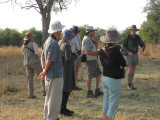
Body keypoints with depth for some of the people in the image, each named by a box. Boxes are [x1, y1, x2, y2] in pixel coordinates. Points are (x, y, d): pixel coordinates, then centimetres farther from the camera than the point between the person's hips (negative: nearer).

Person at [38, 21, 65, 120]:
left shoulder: (48, 41, 10)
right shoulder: (54, 43, -21)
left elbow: (43, 57, 13)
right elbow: (50, 60, -20)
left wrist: (44, 69, 7)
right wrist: (45, 72, -8)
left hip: (49, 75, 10)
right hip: (56, 75, -10)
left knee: (49, 96, 19)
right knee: (55, 98, 0)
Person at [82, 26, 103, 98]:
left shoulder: (90, 39, 18)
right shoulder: (87, 39, -16)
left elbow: (95, 48, 23)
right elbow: (87, 52, -24)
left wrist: (96, 39, 11)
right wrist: (96, 54, -13)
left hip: (94, 60, 11)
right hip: (90, 60, -11)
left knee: (98, 74, 13)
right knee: (90, 76, -6)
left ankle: (97, 90, 19)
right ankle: (89, 93, 1)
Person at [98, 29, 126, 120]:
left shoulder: (101, 51, 1)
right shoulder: (115, 50, -19)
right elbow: (123, 64, -11)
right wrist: (120, 54, 3)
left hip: (104, 78, 7)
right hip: (114, 80, -7)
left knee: (106, 101, 17)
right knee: (113, 104, 3)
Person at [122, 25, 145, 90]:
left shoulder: (138, 37, 2)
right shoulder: (127, 37, -11)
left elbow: (143, 45, 2)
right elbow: (124, 47, -10)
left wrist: (142, 49, -23)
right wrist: (128, 52, -27)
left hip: (135, 55, 5)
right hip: (129, 55, -5)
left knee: (133, 70, 6)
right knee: (130, 70, -12)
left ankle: (130, 84, 17)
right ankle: (129, 85, -1)